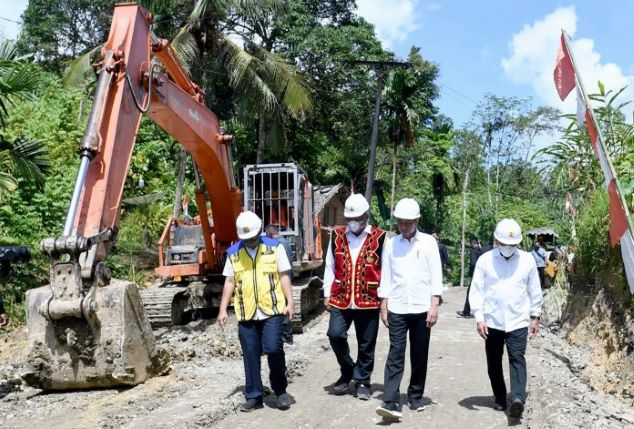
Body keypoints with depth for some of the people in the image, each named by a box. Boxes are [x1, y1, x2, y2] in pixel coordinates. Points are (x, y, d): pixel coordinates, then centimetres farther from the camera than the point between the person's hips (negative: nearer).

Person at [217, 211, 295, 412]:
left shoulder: (275, 247, 2)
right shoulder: (233, 253, 7)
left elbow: (284, 276, 2)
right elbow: (229, 282, 10)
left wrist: (290, 302, -5)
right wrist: (223, 309, 6)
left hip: (272, 310, -2)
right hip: (246, 313, 3)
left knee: (274, 349, -10)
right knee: (250, 355, 6)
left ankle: (280, 390, 13)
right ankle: (254, 395, 19)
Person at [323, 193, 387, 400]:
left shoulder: (379, 238, -3)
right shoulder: (337, 236, 6)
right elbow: (330, 267, 10)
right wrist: (327, 293, 6)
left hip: (368, 301, -2)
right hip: (341, 299, 2)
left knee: (366, 344, 6)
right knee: (335, 334, -9)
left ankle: (362, 381, 25)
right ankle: (347, 372, 17)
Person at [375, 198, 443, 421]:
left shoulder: (428, 242, 0)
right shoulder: (391, 244, 6)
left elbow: (436, 275, -2)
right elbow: (386, 276, 7)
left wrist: (434, 305, -7)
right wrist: (383, 305, 5)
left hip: (421, 308, 0)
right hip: (397, 308, 1)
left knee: (419, 356, 10)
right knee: (395, 354, -5)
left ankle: (416, 397, 25)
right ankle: (391, 402, -8)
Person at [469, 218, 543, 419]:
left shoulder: (527, 260, 1)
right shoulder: (485, 260, -3)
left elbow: (534, 290, 9)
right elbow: (477, 290, -3)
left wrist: (535, 317, 9)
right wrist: (479, 318, -9)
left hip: (518, 321, -1)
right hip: (492, 322, 1)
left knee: (517, 358, -12)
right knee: (494, 363, 9)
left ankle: (518, 399, -17)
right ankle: (500, 398, 24)